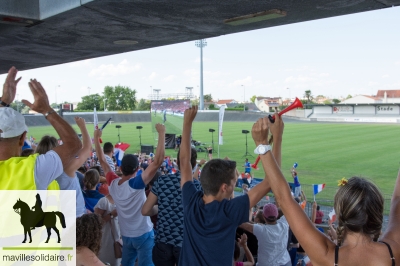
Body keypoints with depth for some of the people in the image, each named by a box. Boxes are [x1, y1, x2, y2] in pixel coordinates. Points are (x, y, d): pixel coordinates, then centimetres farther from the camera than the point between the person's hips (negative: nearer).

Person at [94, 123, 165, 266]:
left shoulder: (112, 183, -7)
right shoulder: (136, 184, -23)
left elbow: (102, 161, 5)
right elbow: (157, 162, -31)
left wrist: (96, 137, 11)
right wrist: (161, 133, -29)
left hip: (126, 235, 6)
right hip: (143, 234, -6)